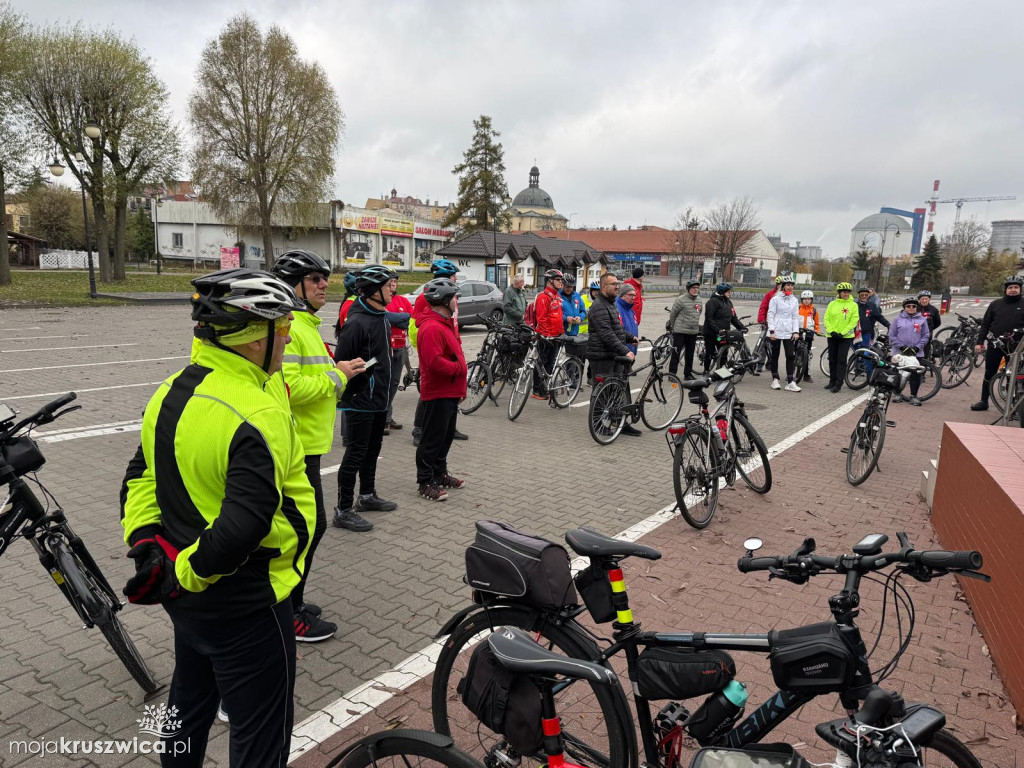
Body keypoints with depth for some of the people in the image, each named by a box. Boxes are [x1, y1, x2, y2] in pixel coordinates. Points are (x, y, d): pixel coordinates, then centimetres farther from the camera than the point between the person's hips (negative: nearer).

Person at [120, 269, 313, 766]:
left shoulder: (171, 392, 1)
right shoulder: (259, 415, -28)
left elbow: (140, 478, 8)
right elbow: (245, 525, -34)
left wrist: (145, 543, 4)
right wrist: (181, 575, -19)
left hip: (187, 594, 9)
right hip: (243, 604, -9)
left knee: (190, 701, 31)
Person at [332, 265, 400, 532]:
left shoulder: (382, 317, 9)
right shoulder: (357, 322, -21)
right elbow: (341, 363, -21)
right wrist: (354, 391, -16)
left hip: (379, 399, 9)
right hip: (360, 402, -9)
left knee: (372, 450, 20)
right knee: (355, 454, -2)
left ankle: (367, 496, 35)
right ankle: (343, 510, 8)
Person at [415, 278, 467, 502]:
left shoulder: (444, 324, 16)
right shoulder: (431, 328, -20)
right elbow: (435, 362, -29)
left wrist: (460, 388, 19)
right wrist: (459, 368, -16)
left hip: (450, 393, 10)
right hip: (438, 394, -10)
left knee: (446, 436, 18)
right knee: (433, 439, -2)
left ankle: (440, 474, 31)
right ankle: (425, 482, 7)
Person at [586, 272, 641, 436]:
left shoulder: (612, 303, 18)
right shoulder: (599, 306, -16)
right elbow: (607, 334, -26)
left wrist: (631, 338, 19)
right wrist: (625, 351, -29)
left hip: (615, 356, 10)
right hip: (602, 357, -10)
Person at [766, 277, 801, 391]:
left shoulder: (794, 300, 9)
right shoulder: (775, 299, -2)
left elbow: (796, 317, 10)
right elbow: (770, 315, -4)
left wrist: (796, 331, 0)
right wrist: (771, 331, -12)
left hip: (788, 333, 3)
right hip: (776, 332, -3)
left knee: (791, 356, -6)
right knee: (774, 356, 6)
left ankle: (790, 382, -5)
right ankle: (775, 380, 16)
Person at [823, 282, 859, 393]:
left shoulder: (853, 305, -2)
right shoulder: (832, 304, 5)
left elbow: (854, 321, -7)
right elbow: (826, 319, 2)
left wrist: (842, 333, -16)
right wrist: (831, 331, -12)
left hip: (846, 337, -3)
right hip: (832, 336, 3)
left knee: (841, 360, -5)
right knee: (832, 360, 10)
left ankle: (838, 384, -2)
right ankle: (832, 381, 21)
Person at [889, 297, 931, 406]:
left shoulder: (922, 319, 6)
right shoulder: (898, 319, 3)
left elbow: (926, 336, 6)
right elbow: (892, 336, 1)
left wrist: (917, 348, -7)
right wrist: (902, 347, -9)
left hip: (916, 353, 0)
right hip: (899, 352, 0)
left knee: (916, 374, 1)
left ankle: (913, 396, 12)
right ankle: (897, 394, 20)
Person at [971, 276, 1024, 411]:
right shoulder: (996, 304, 5)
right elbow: (985, 324, 6)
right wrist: (979, 342, -1)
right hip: (995, 344, 1)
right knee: (989, 374, 6)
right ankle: (984, 401, 15)